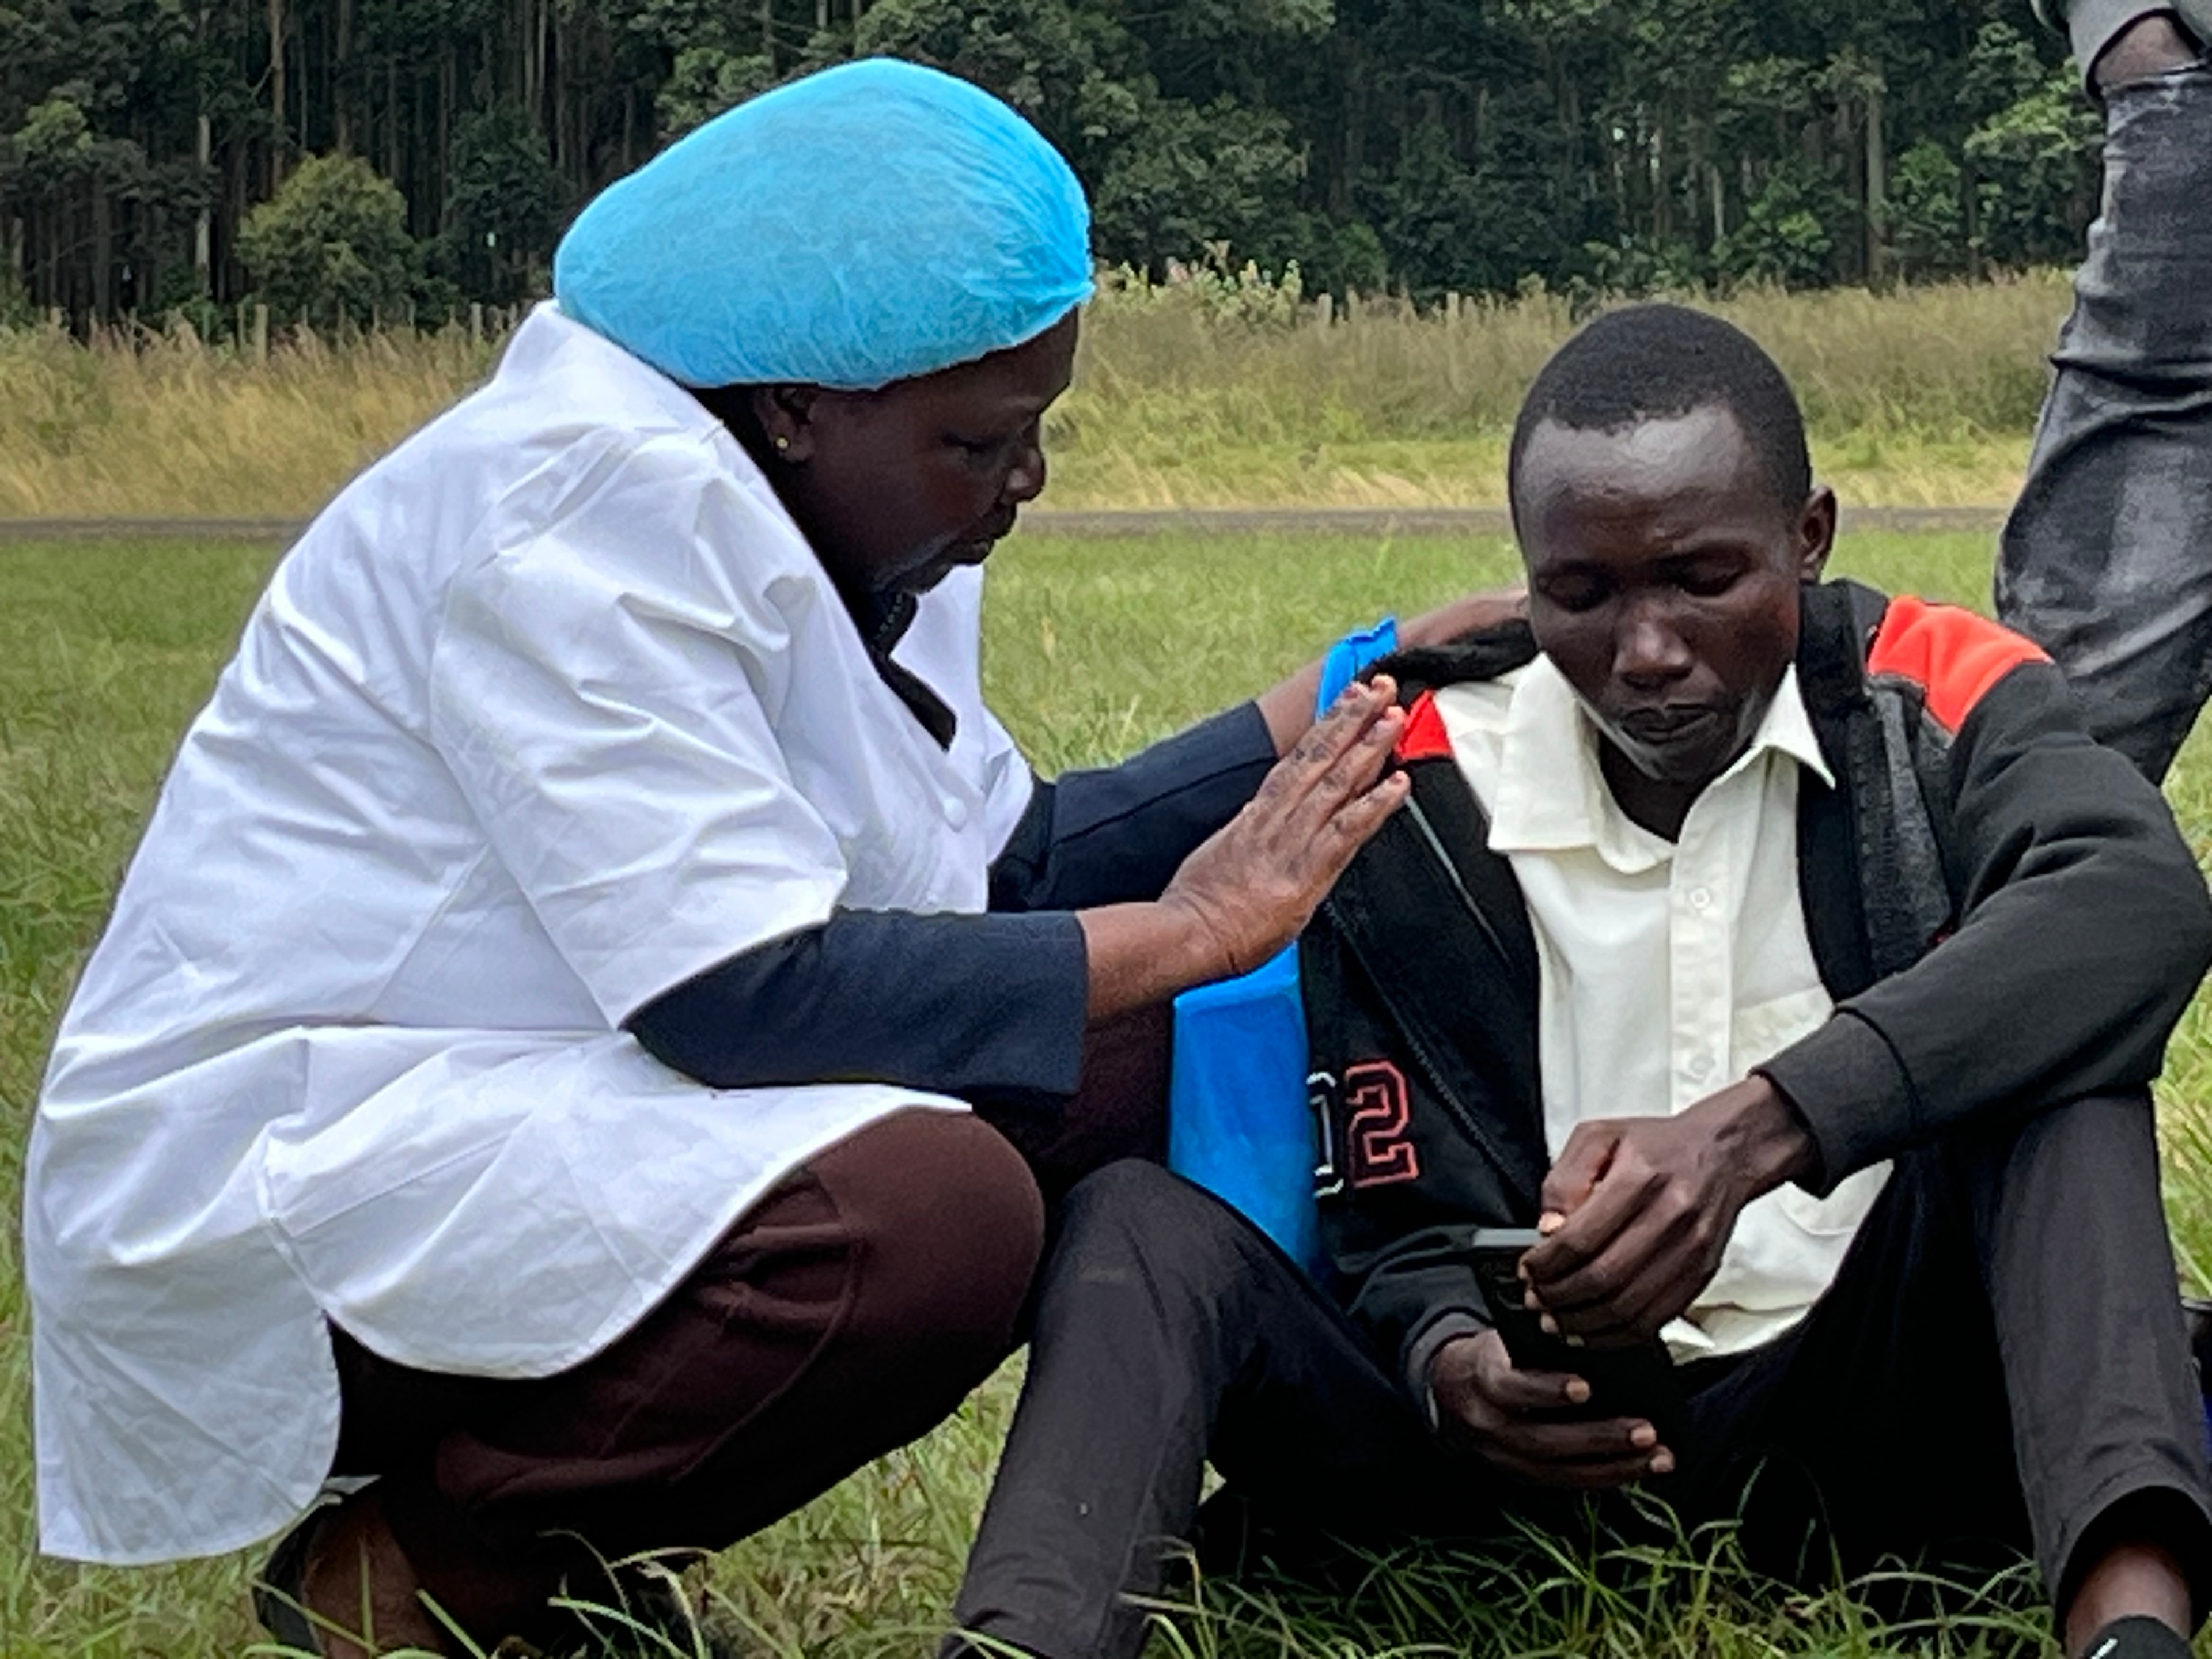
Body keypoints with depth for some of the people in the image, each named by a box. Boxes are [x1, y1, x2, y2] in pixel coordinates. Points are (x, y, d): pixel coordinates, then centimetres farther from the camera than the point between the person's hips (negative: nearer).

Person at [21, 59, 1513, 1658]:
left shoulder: (845, 516, 7)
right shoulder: (583, 505, -21)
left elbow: (1011, 865, 10)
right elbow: (746, 997, -27)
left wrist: (1345, 707, 6)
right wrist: (1182, 933, -20)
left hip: (529, 1112, 10)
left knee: (1132, 1082, 3)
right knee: (931, 1208, -30)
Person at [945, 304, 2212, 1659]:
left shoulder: (1929, 704, -2)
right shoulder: (1419, 807, 2)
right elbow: (1405, 1226, 3)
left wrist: (1754, 1131, -39)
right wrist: (1449, 1361, -24)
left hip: (1849, 1423, -1)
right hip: (1561, 1451, 2)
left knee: (2056, 1074, -24)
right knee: (1142, 1224, -17)